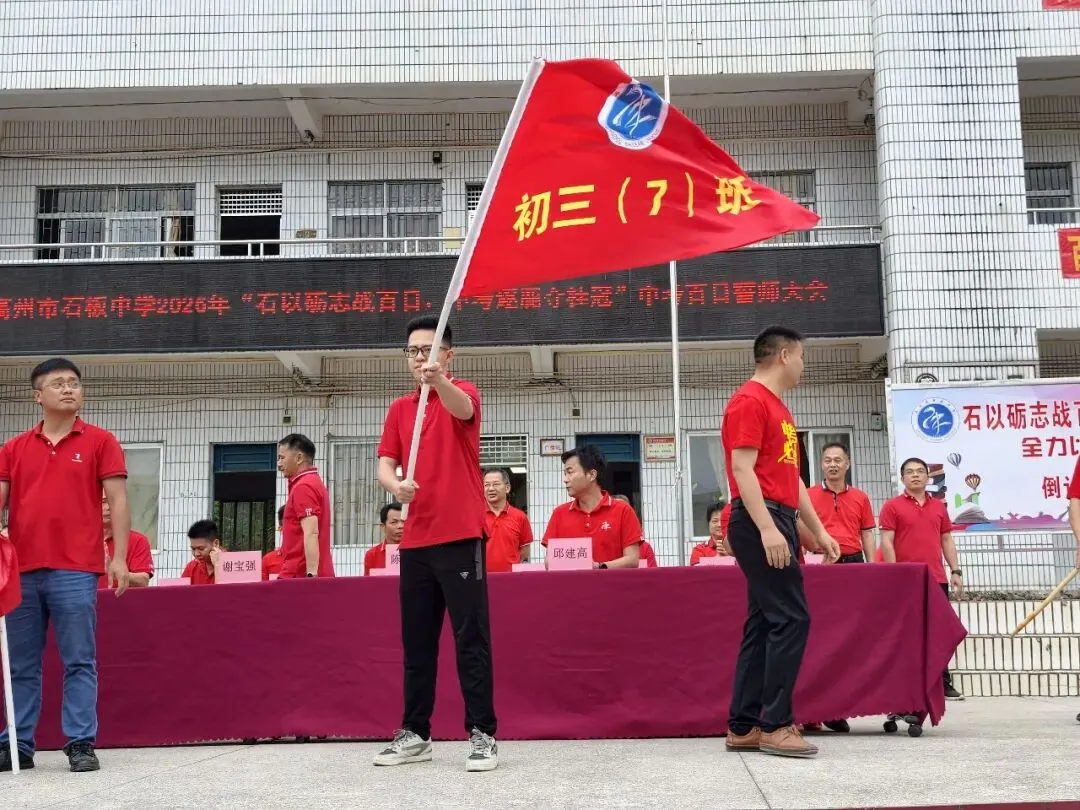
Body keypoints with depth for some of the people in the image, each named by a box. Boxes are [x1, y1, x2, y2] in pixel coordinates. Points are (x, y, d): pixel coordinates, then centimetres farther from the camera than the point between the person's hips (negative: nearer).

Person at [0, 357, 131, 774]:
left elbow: (117, 501, 1)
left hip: (75, 570, -3)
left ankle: (81, 744, 5)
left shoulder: (100, 442, 4)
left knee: (79, 662, 0)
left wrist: (119, 557, -7)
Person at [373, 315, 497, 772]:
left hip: (460, 537, -5)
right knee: (416, 643, 11)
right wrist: (395, 485, -18)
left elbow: (461, 409, -25)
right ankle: (415, 733, 20)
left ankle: (483, 735, 0)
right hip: (415, 541, 6)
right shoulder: (399, 409, 15)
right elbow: (385, 464, 6)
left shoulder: (463, 393, 0)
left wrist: (438, 379, -47)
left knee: (471, 640, -4)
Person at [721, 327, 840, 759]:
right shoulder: (749, 401, -8)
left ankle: (744, 727, 12)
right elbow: (742, 469, -17)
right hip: (761, 521, -10)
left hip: (778, 521, 10)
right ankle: (776, 725, -7)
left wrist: (818, 530, 23)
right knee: (791, 618, -12)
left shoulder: (778, 408, 22)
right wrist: (767, 528, -25)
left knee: (763, 623, 8)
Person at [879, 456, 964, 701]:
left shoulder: (939, 506, 14)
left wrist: (955, 571, 9)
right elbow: (886, 542, -5)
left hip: (937, 579, 4)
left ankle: (943, 683, 15)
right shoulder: (892, 506, 0)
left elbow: (946, 540, 17)